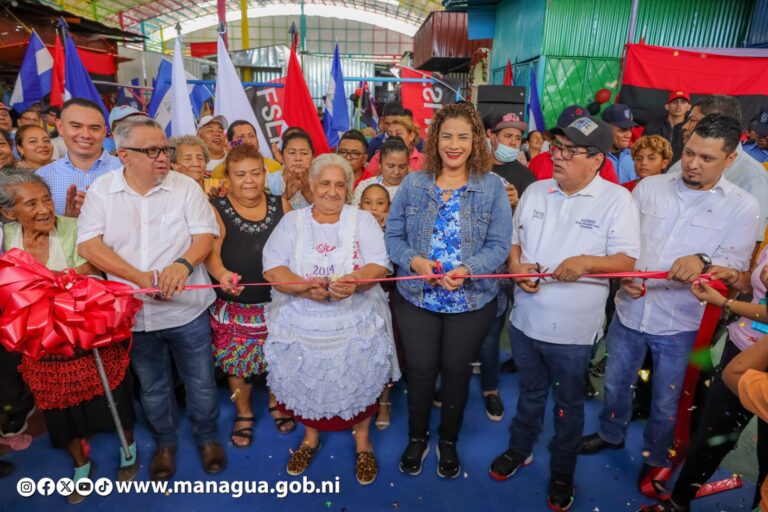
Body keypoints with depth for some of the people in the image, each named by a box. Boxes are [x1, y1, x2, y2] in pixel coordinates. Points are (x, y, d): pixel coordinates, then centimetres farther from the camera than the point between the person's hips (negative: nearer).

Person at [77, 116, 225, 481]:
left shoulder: (185, 187, -5)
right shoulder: (101, 190, -3)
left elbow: (206, 234, -8)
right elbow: (88, 245, -9)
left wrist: (184, 264, -27)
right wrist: (139, 278, -20)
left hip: (187, 309, -1)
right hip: (135, 313, 1)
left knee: (201, 382, 11)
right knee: (152, 388, 19)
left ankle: (207, 437, 36)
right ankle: (165, 443, 42)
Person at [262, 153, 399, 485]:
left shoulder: (363, 220, 3)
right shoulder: (291, 221, 4)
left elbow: (380, 266, -8)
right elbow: (272, 269, -6)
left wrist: (355, 281, -29)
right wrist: (304, 287, -24)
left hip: (355, 323, 0)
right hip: (302, 324, 1)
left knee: (360, 382, 7)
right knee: (306, 383, 12)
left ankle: (362, 442, 34)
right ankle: (310, 438, 41)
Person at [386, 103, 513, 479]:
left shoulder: (492, 187, -3)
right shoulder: (412, 183, 1)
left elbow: (499, 245, -6)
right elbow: (392, 235, 1)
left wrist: (467, 269, -24)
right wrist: (413, 261, -19)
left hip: (472, 300, 0)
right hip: (416, 297, 1)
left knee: (456, 371, 15)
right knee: (420, 370, 12)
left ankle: (449, 442, 39)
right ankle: (416, 438, 37)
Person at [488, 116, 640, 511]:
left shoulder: (616, 199, -10)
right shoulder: (535, 191, 3)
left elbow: (627, 261, -12)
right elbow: (514, 240, 11)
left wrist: (587, 262, -30)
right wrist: (516, 266, -9)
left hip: (573, 330, -3)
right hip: (525, 320, 4)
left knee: (569, 405, 16)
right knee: (530, 393, 24)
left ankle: (562, 472, 39)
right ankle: (519, 449, 47)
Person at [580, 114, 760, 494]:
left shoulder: (741, 207, -7)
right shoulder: (649, 187, -1)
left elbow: (735, 266, -13)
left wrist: (702, 262, -34)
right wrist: (622, 275, -14)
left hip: (678, 324, -2)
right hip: (629, 311, 3)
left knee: (665, 402, 16)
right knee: (615, 384, 21)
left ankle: (655, 456, 43)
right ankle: (611, 434, 48)